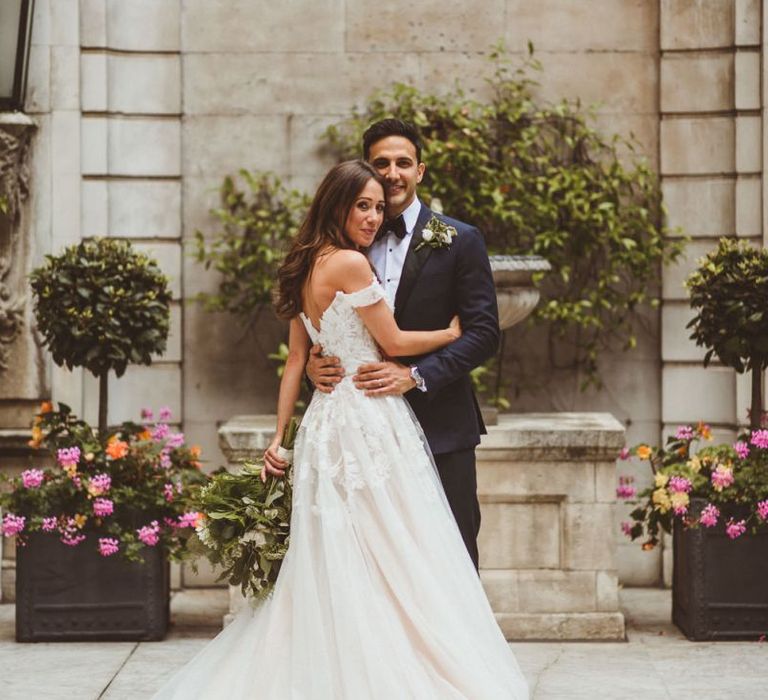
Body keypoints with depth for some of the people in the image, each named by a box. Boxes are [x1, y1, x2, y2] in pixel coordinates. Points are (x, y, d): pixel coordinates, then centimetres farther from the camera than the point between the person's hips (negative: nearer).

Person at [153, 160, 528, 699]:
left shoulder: (308, 267, 14)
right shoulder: (350, 263, -12)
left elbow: (296, 359, 15)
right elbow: (393, 342, -7)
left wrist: (279, 436, 15)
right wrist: (451, 334, 9)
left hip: (328, 419, 9)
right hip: (368, 420, -9)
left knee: (333, 566, 11)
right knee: (389, 561, -4)